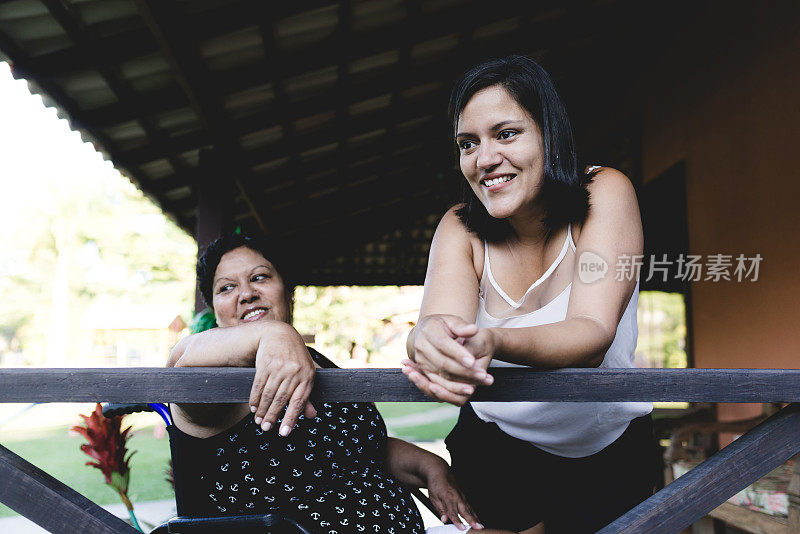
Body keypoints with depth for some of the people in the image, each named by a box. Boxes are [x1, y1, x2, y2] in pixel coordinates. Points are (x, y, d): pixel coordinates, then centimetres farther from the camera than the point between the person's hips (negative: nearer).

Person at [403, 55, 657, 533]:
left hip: (612, 452, -1)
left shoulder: (606, 194, -19)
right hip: (496, 452, 1)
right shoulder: (461, 229, -13)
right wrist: (431, 339, -54)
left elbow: (593, 335, -32)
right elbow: (439, 320, -30)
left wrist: (495, 342, -51)